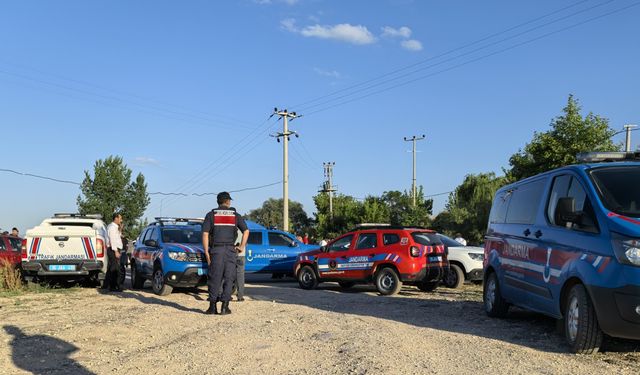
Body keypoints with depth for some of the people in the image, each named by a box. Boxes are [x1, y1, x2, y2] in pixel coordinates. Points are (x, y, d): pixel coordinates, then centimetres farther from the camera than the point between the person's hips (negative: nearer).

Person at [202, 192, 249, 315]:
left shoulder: (211, 215, 6)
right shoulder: (235, 215, 9)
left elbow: (205, 234, -2)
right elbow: (246, 231, -1)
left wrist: (206, 252, -1)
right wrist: (242, 247, 6)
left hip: (216, 250, 0)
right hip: (231, 250, 0)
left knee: (215, 278, 4)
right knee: (229, 278, 3)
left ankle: (213, 306, 4)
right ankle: (225, 307, 0)